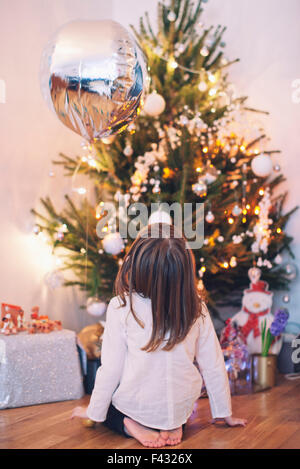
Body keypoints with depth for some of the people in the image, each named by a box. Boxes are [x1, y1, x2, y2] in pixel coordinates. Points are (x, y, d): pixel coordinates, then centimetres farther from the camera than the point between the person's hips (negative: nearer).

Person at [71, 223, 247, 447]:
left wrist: (94, 411, 3)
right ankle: (173, 425, 8)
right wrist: (226, 414, 11)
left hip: (134, 405, -2)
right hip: (182, 406, 3)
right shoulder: (197, 309, -13)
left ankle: (131, 426, 0)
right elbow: (213, 365, -4)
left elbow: (111, 368, -13)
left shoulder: (122, 307, -20)